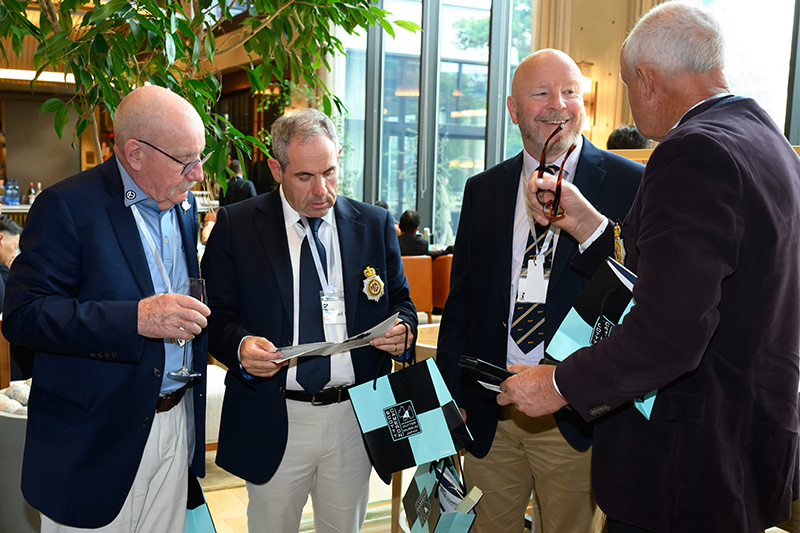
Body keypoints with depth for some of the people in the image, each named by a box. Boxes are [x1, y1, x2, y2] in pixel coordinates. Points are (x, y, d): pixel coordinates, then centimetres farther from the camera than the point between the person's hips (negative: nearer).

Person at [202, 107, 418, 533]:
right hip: (272, 422, -1)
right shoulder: (235, 225, -2)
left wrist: (403, 329, -12)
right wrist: (240, 345, -23)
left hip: (355, 418, 2)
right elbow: (217, 316, -2)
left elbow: (401, 302, 10)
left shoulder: (375, 224, 4)